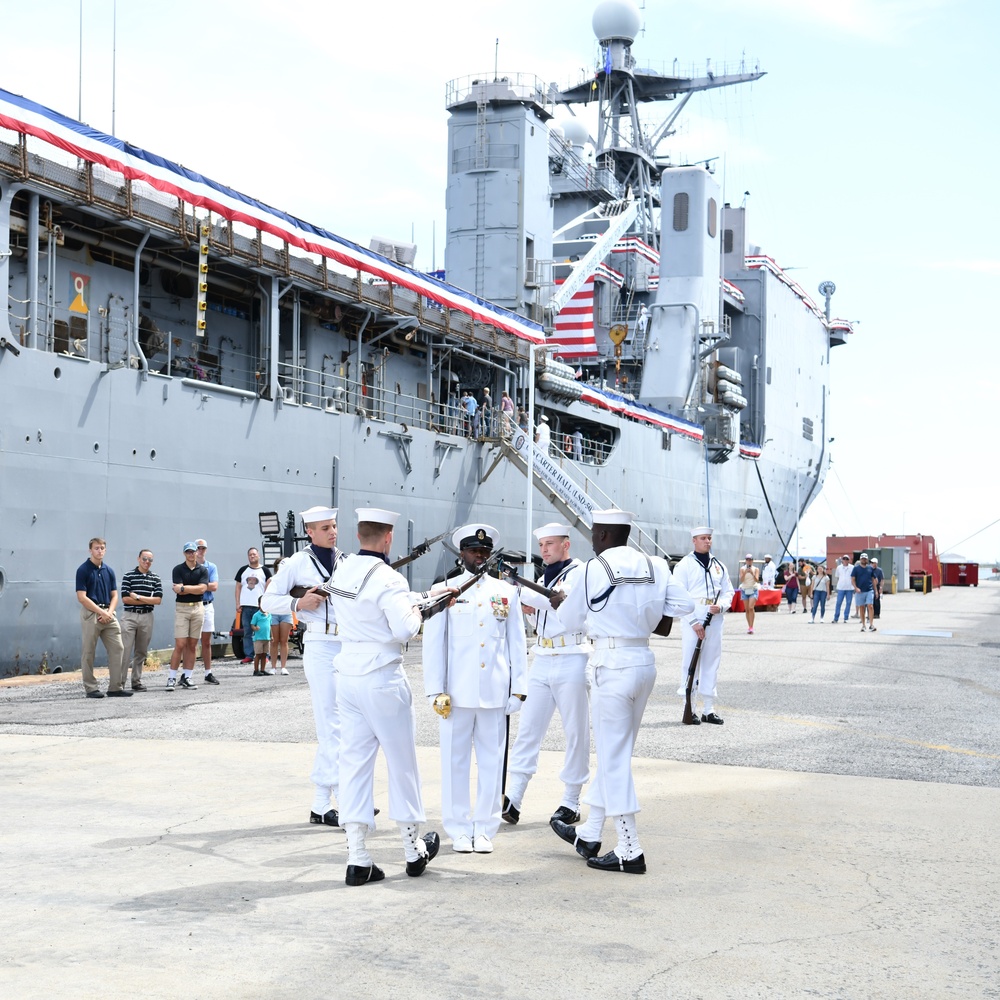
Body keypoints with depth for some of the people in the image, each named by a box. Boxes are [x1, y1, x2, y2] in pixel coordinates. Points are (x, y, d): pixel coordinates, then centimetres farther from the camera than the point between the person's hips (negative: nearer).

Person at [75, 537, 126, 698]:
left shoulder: (109, 571, 13)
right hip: (90, 613, -6)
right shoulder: (83, 570, -5)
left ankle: (116, 687, 4)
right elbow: (82, 597, -11)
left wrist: (109, 612, -6)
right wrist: (101, 612, -14)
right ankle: (91, 688, 5)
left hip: (108, 614, 6)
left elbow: (114, 595, 12)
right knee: (89, 653, -1)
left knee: (117, 649, 1)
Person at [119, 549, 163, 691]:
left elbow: (158, 600, -1)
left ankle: (137, 681, 15)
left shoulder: (155, 578, 9)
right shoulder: (128, 576, 1)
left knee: (141, 652, 8)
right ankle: (120, 682, -7)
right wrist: (147, 600, -6)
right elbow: (125, 599, -7)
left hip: (147, 617, 3)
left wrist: (138, 597, -8)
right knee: (125, 650, -8)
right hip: (129, 616, -3)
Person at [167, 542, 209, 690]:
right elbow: (178, 590, -11)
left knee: (192, 645, 5)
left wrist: (184, 588, -11)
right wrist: (195, 588, -7)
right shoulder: (178, 569, 1)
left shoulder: (203, 570, 7)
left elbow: (202, 588, -8)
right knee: (180, 645, -9)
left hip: (198, 608, 3)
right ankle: (172, 678, -6)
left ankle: (187, 678, 10)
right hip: (181, 607, -3)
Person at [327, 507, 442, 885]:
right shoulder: (388, 580, -18)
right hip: (382, 680, -6)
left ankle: (357, 857, 3)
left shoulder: (342, 571, 4)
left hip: (347, 676, 6)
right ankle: (414, 850, 22)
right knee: (401, 762, 9)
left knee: (354, 761, 6)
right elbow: (403, 630, -23)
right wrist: (415, 611, -2)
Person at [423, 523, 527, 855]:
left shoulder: (506, 592, 11)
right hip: (457, 691, -1)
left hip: (495, 691, 2)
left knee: (492, 760, 4)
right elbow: (433, 642, 3)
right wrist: (436, 689, -4)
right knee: (455, 761, 2)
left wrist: (518, 688, 5)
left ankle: (485, 829, 13)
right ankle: (459, 830, 11)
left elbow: (517, 642, 11)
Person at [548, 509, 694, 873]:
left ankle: (630, 852, 1)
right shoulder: (655, 566, 5)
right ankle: (588, 835, 30)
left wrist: (567, 602, 22)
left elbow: (568, 620, 0)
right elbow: (684, 605, 6)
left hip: (613, 666, -7)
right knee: (614, 753, 17)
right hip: (645, 662, 7)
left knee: (613, 758, 0)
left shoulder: (595, 569, -9)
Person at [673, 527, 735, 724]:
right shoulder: (684, 565, -2)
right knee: (690, 664, -4)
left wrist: (721, 606, -6)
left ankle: (708, 710, 13)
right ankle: (689, 709, 1)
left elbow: (729, 591, 17)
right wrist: (694, 621, -14)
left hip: (715, 621, 5)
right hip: (692, 622, -5)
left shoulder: (718, 566, 14)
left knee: (711, 664, 7)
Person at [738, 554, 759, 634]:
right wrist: (745, 572, -19)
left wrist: (752, 573, -22)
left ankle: (751, 627, -20)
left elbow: (757, 580, -8)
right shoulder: (742, 569, 3)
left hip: (753, 590, -2)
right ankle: (749, 626, 13)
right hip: (745, 590, 2)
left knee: (751, 608, -18)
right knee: (747, 609, 3)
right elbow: (741, 580, -5)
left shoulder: (756, 569, 1)